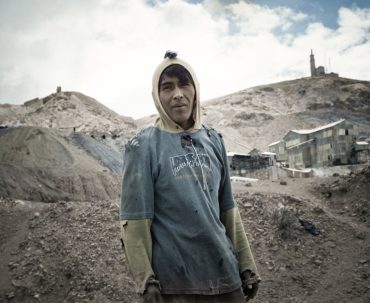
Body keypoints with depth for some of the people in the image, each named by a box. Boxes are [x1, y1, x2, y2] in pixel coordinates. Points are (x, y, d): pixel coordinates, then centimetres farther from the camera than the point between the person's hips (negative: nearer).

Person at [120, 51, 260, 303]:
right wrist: (145, 281, -12)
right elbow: (134, 220, -10)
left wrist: (246, 264, 9)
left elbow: (228, 209, 9)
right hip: (174, 281, -4)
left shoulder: (213, 140, 6)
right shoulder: (143, 146, -8)